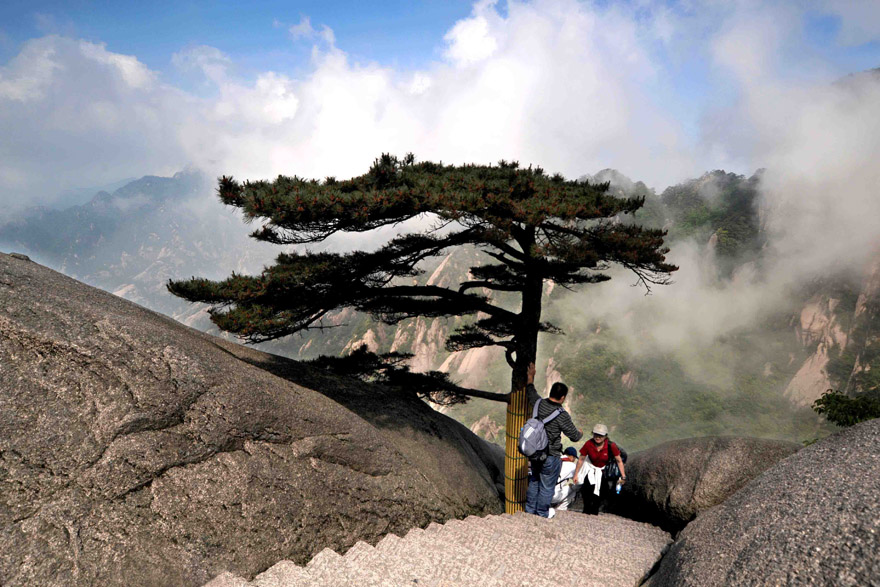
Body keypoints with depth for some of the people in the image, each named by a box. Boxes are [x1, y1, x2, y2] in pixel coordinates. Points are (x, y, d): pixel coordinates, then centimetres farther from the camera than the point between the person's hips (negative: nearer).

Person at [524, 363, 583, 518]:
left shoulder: (539, 403, -8)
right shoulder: (562, 415, -23)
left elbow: (530, 391, 15)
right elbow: (574, 436, -11)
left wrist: (530, 376, 32)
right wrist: (580, 433, 12)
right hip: (550, 457, -6)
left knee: (534, 481, 24)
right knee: (547, 487, 12)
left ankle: (529, 509, 38)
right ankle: (542, 514, 27)